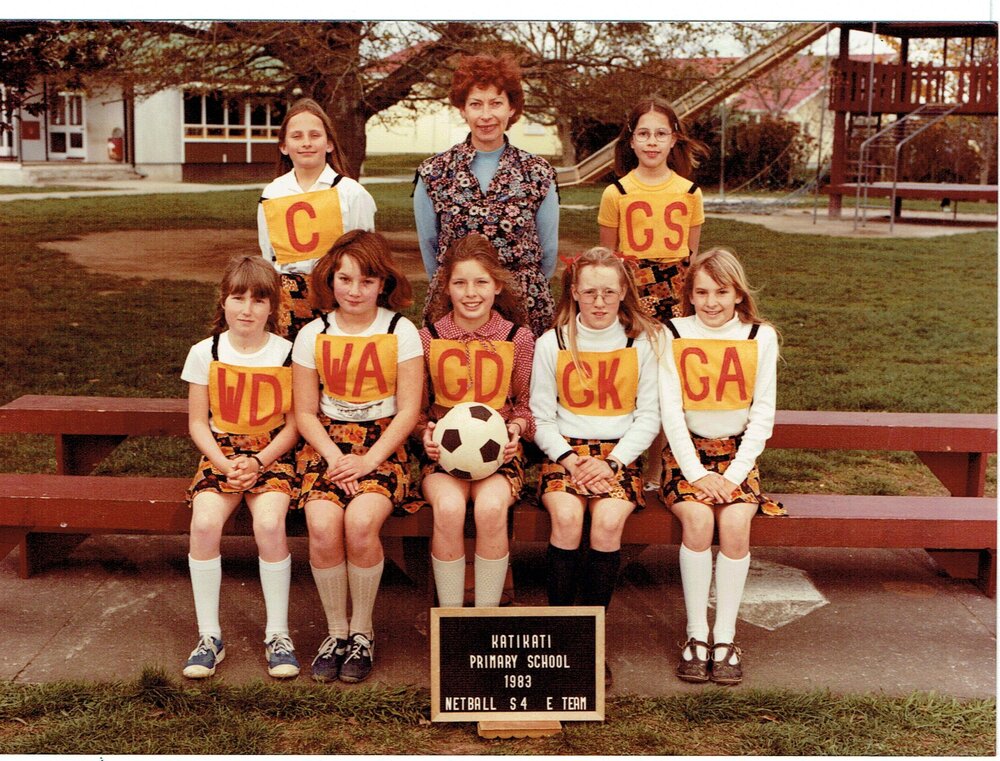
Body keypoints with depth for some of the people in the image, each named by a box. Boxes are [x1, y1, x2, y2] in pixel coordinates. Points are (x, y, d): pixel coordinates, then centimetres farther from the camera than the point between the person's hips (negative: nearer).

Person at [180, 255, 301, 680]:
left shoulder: (287, 353, -2)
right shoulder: (206, 353, 2)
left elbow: (294, 424, 0)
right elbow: (198, 423, 4)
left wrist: (258, 462, -14)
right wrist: (224, 464, -13)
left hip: (272, 455, -1)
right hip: (221, 454, 2)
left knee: (269, 523, -29)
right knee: (205, 522, -27)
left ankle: (277, 633, -12)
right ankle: (209, 636, -12)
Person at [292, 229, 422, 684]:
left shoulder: (401, 332, -1)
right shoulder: (312, 335, 4)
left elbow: (408, 411, -3)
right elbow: (305, 412, 5)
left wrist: (369, 460, -14)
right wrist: (335, 457, -11)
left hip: (383, 445, -2)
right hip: (328, 444, 2)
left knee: (361, 521, -30)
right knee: (322, 523, -27)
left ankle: (362, 631, -6)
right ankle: (336, 631, -5)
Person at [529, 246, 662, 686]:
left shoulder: (642, 343, 5)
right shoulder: (551, 344, 6)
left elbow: (648, 416, 4)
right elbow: (541, 418, 5)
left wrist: (611, 462, -10)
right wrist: (569, 459, -12)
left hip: (619, 454, 0)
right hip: (564, 453, 0)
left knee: (608, 521, -29)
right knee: (566, 517, -30)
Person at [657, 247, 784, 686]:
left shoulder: (760, 337, 4)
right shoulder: (673, 336, 2)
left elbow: (762, 412, 2)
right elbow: (670, 410, -3)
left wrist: (735, 472, -10)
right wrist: (696, 471, -13)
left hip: (738, 452, 1)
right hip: (687, 451, -1)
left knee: (735, 522, -26)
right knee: (697, 519, -27)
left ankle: (725, 637, -15)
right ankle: (696, 635, -16)